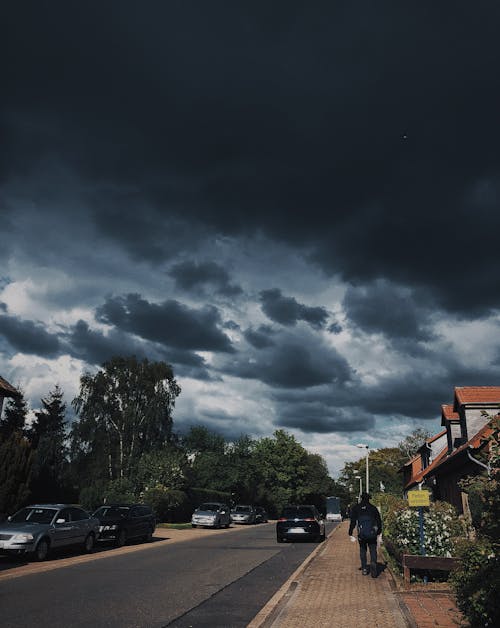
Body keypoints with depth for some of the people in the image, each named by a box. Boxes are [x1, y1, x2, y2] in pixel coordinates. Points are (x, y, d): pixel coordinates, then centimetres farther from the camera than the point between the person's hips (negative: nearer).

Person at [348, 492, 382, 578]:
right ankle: (373, 563, -18)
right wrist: (379, 532, 17)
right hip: (372, 534, 0)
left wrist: (350, 533, 1)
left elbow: (353, 521, -1)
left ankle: (364, 569, 15)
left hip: (361, 534, 0)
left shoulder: (355, 508, 3)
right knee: (373, 550, 8)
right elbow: (379, 521, 7)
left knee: (362, 550, 16)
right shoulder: (373, 508, 6)